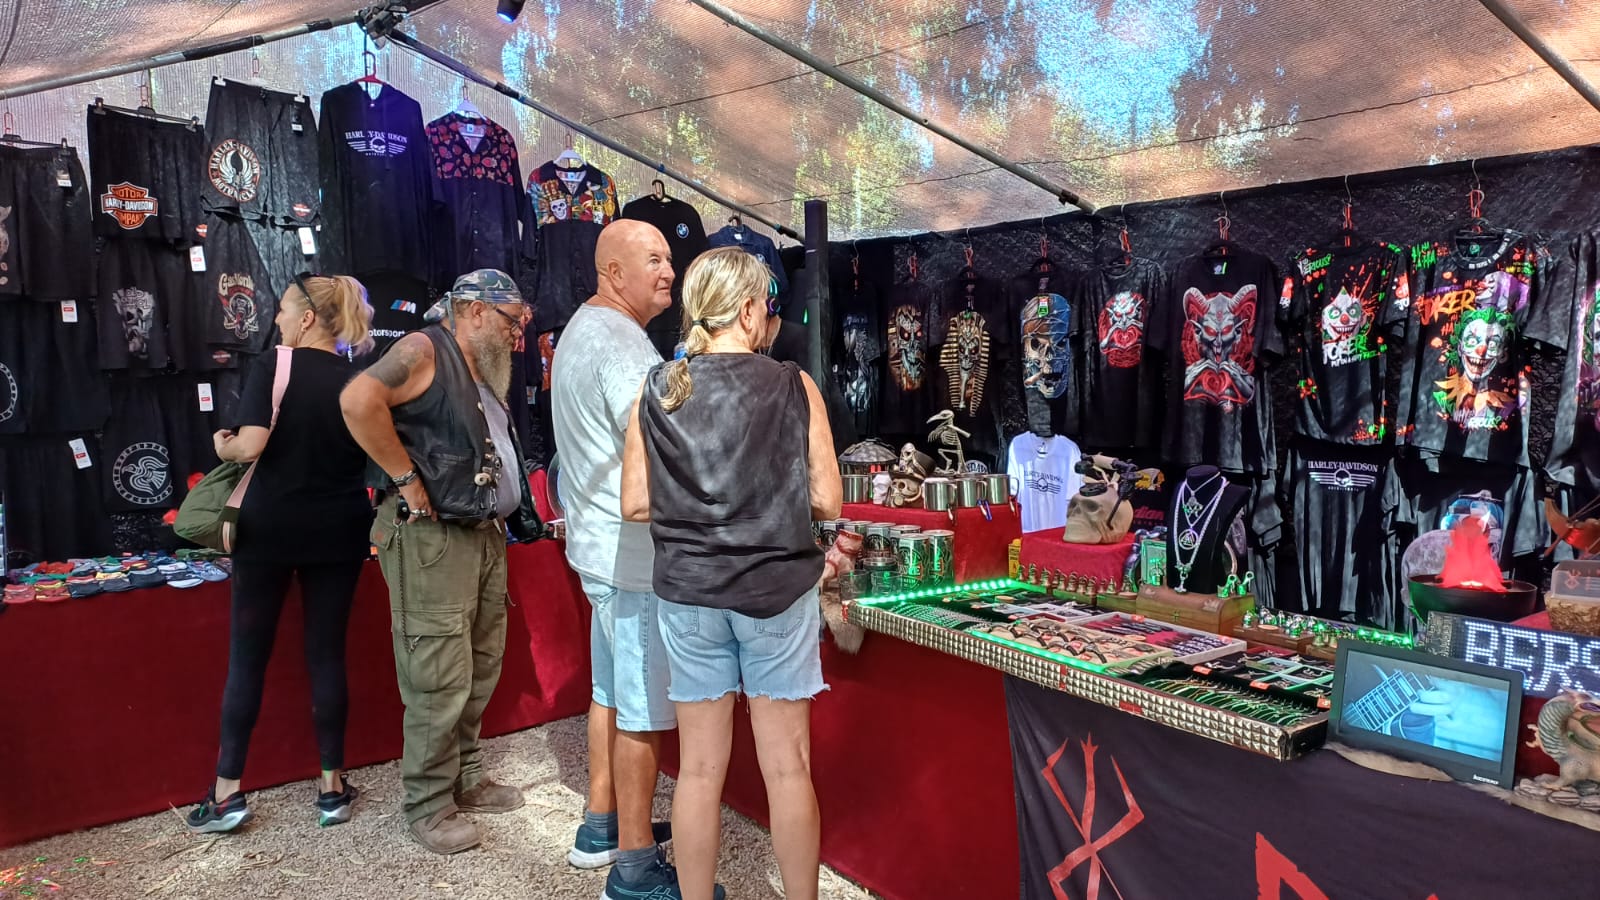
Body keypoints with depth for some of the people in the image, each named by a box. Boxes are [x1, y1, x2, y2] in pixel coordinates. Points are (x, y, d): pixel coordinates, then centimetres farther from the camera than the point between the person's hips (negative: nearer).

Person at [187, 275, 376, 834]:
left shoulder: (272, 367, -9)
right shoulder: (358, 380, 2)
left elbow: (250, 446, -19)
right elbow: (373, 455, 4)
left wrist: (222, 447, 2)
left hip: (270, 528, -3)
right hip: (337, 531, 3)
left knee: (247, 656, 8)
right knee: (327, 654, 9)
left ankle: (226, 794, 14)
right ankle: (333, 787, 14)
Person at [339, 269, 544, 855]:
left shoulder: (482, 375, 18)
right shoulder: (426, 351, -10)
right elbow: (359, 400, -27)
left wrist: (513, 516, 12)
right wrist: (406, 478, -21)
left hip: (485, 536, 9)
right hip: (431, 537, -9)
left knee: (480, 670, 16)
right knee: (440, 681, -3)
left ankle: (466, 779, 31)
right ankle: (428, 807, 11)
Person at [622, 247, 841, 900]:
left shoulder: (657, 390, -1)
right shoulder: (793, 387, -7)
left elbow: (635, 504, 0)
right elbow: (826, 501, -6)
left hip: (689, 594, 2)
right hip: (777, 589, -2)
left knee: (700, 768, 13)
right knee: (787, 766, 11)